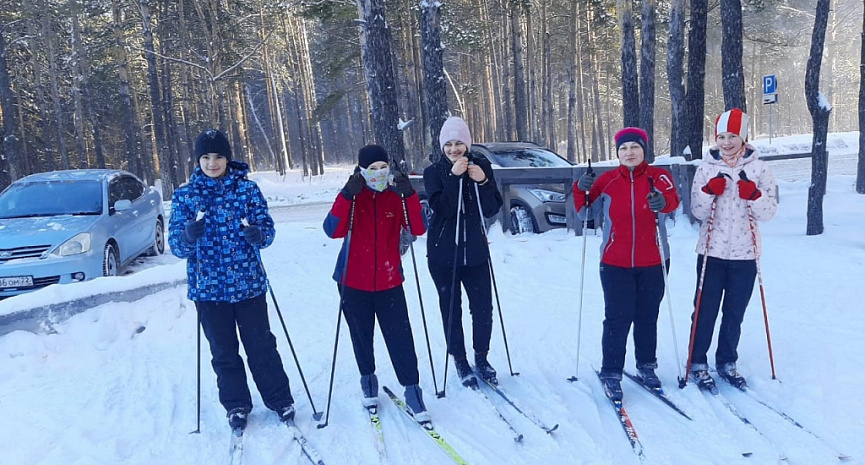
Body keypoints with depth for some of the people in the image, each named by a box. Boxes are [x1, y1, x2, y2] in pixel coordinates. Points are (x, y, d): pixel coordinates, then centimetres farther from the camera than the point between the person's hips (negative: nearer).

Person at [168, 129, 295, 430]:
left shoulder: (247, 188, 0)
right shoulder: (184, 195, 1)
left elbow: (267, 227, -2)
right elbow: (176, 245, -3)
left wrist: (259, 234, -26)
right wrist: (188, 236, -26)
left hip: (248, 283, -1)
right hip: (208, 287, 1)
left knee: (261, 346, 6)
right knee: (224, 352, 12)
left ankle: (280, 400, 21)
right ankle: (236, 406, 28)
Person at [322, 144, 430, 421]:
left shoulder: (396, 196, -2)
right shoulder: (352, 197, -6)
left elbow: (418, 229, -14)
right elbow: (333, 230, -22)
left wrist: (409, 195, -26)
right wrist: (347, 195, -32)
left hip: (389, 282, 0)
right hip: (354, 283, 0)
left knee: (400, 338, -3)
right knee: (361, 337, 14)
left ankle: (412, 389, 8)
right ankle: (368, 380, 35)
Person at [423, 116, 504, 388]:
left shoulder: (482, 166, 1)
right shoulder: (433, 172, -4)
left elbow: (492, 210, -3)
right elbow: (441, 208, -18)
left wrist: (483, 182, -18)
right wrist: (454, 176, -25)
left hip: (475, 251, 2)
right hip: (443, 253, -1)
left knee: (483, 307, 5)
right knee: (451, 310, 6)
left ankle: (481, 357, 25)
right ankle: (460, 361, 22)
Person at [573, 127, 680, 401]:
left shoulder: (658, 176, -3)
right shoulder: (606, 181, 0)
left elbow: (673, 200, -21)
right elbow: (586, 213, 6)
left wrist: (663, 201, -45)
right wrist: (581, 190, -13)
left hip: (653, 262, 1)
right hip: (615, 263, 0)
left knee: (647, 317, 14)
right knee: (618, 318, -1)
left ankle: (646, 367, 32)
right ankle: (610, 375, 9)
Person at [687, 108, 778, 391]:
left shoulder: (759, 169, 0)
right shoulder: (706, 168, 0)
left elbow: (769, 213, -4)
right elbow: (697, 212, -3)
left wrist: (753, 195, -22)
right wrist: (710, 193, -21)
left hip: (745, 254, 1)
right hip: (712, 253, -1)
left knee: (735, 313, 11)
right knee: (705, 311, 3)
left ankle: (727, 363, 27)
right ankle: (697, 364, 16)